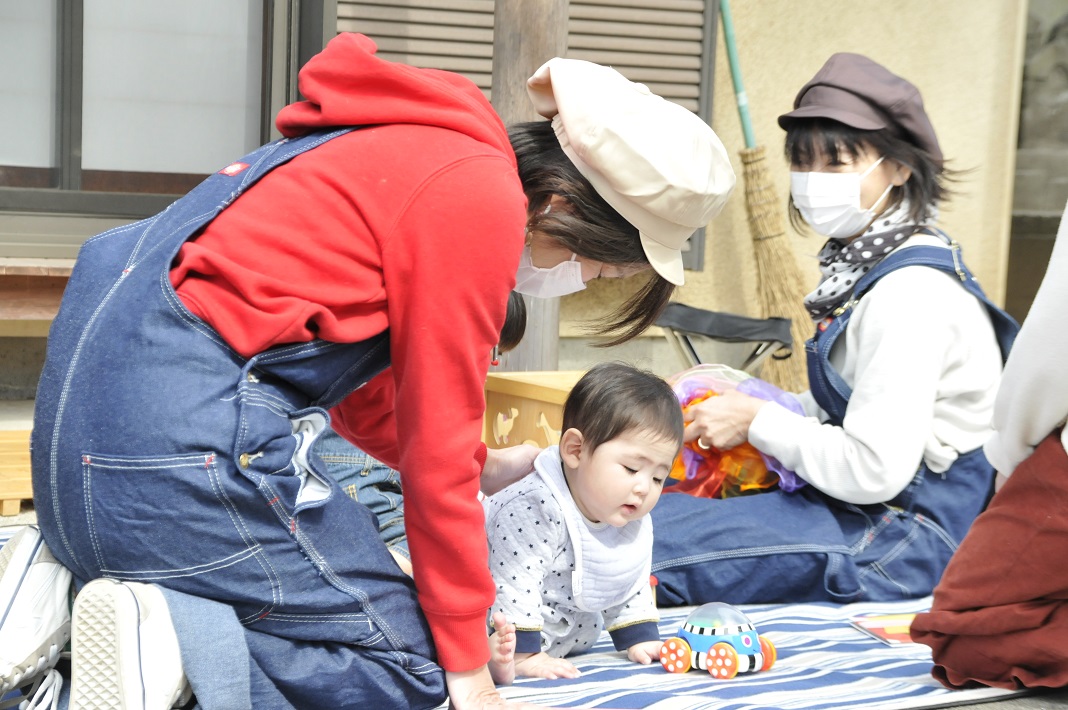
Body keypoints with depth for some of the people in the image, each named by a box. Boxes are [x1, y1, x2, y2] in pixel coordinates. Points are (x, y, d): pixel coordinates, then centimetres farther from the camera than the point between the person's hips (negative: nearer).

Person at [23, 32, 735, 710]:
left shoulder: (428, 147, 17)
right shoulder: (481, 202, -12)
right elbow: (437, 447, -9)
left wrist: (478, 468, 31)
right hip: (184, 422, -10)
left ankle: (60, 585, 7)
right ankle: (165, 637, -18)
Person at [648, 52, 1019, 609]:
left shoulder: (911, 293, -22)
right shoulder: (868, 263, 9)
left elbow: (873, 470, -26)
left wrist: (757, 421, -14)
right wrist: (734, 400, 5)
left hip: (907, 538, -10)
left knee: (645, 548, -18)